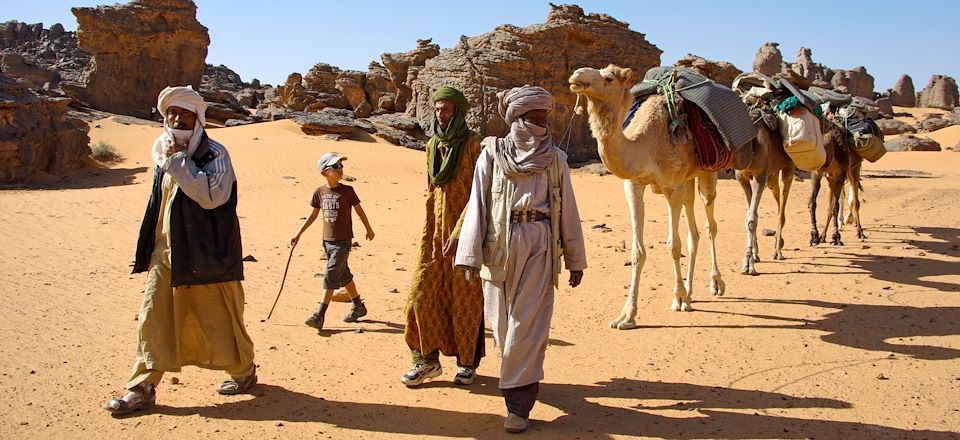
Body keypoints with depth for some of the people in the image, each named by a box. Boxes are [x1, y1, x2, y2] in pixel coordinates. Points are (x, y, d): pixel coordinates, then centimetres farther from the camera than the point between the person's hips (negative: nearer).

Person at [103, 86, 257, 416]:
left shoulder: (215, 154, -10)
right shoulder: (163, 152, 13)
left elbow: (211, 196, -27)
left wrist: (178, 160, -23)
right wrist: (149, 251, 22)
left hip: (203, 255, -6)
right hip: (165, 252, 6)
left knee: (219, 319, 5)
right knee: (153, 319, 3)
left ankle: (243, 371, 26)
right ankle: (142, 389, 9)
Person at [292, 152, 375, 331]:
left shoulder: (347, 191, -9)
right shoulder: (320, 192, 2)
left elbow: (359, 210, 3)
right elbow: (313, 215, 12)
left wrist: (369, 229, 13)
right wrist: (299, 234, 10)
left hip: (343, 241, -5)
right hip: (327, 241, 5)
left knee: (330, 275, -10)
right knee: (344, 275, 15)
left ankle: (319, 316, -11)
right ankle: (358, 307, 30)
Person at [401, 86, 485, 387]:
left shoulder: (473, 144, -8)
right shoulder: (432, 145, 10)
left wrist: (458, 233, -19)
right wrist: (429, 233, 17)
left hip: (464, 228, -5)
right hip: (435, 227, 6)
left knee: (465, 296, 3)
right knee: (423, 292, 1)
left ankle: (468, 362, 16)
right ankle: (427, 359, 13)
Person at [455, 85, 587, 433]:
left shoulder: (555, 159, 7)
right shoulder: (492, 154, 3)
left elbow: (568, 211, 10)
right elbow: (477, 205, 0)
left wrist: (575, 259, 9)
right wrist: (470, 256, -7)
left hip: (539, 247, 0)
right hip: (499, 247, 0)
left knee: (526, 326, -4)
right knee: (502, 323, 8)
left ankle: (519, 404, 3)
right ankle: (520, 381, 32)